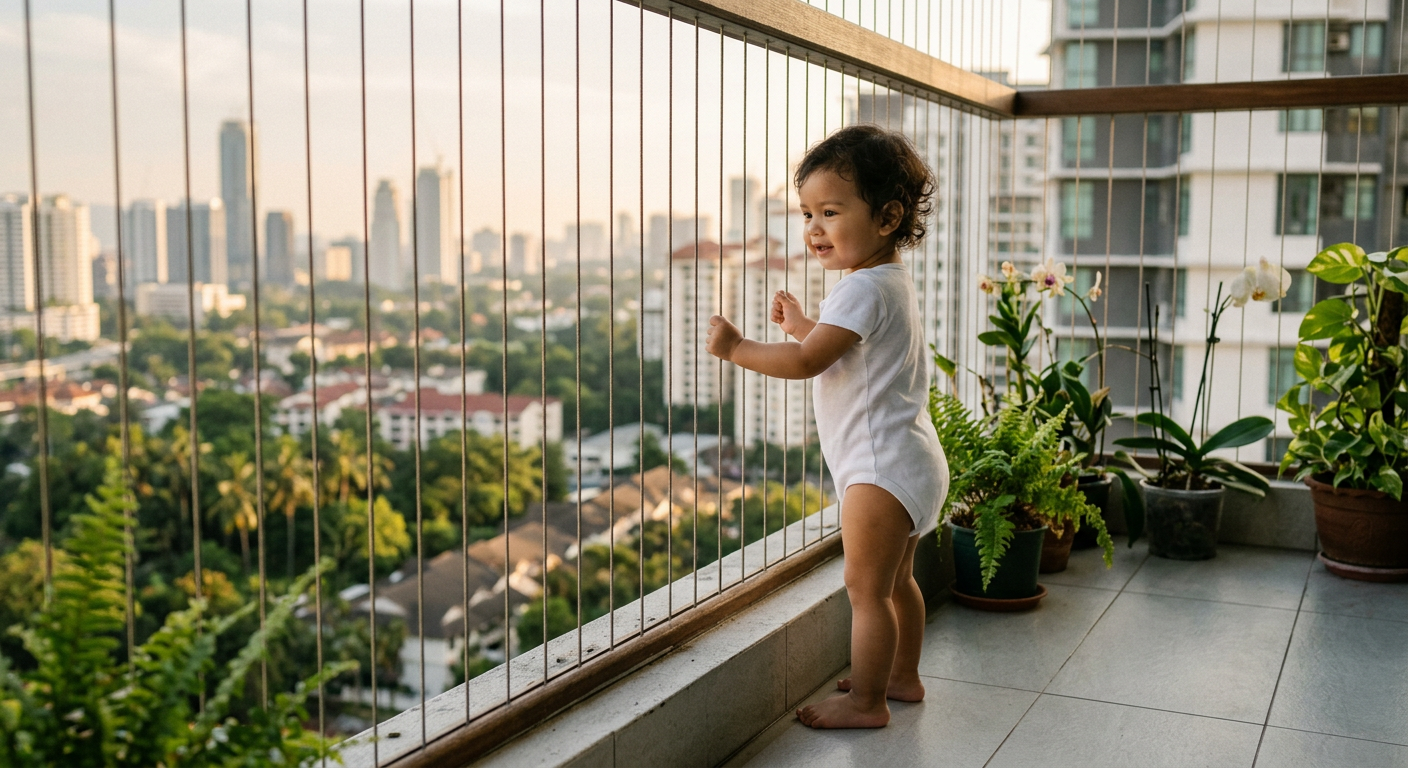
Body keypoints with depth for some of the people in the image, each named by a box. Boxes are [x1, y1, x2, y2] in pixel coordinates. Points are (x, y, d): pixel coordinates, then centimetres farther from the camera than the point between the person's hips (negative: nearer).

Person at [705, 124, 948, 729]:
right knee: (895, 580, 22)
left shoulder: (864, 289, -20)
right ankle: (902, 676, 36)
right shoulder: (893, 281, 13)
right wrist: (802, 324, 23)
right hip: (908, 460, 11)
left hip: (884, 466, -11)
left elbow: (806, 362, -25)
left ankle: (866, 702, 9)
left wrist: (736, 348, -15)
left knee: (866, 589, -1)